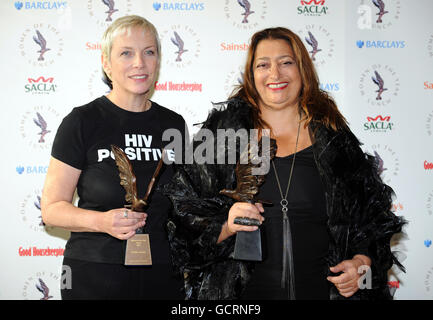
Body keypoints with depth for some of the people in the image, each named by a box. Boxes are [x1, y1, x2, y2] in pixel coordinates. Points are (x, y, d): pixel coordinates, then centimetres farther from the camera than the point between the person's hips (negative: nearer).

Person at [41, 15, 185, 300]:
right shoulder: (82, 122, -7)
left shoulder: (173, 124, 6)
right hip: (95, 276, -4)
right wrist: (102, 221, -24)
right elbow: (52, 208, -8)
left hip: (163, 276, 4)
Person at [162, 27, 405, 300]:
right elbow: (187, 215, -2)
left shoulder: (332, 137, 2)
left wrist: (362, 261, -7)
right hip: (245, 292, -1)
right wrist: (226, 227, -20)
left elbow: (371, 213, 9)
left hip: (320, 289, 1)